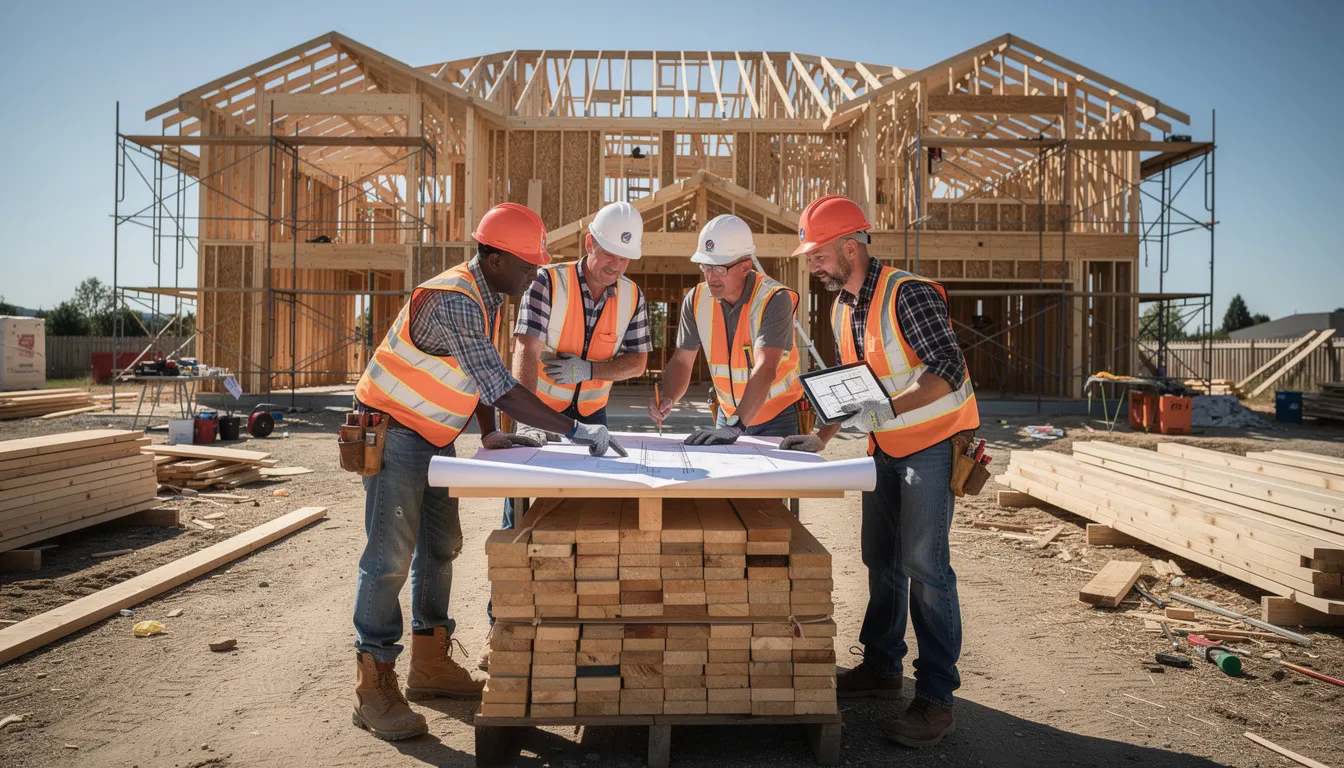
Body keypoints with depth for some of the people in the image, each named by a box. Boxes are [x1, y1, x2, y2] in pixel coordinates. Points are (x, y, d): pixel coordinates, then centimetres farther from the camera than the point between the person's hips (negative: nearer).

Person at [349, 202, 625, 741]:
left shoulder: (487, 296, 3)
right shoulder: (453, 301, -28)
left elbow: (485, 373, 12)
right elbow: (499, 388, -34)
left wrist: (489, 436, 2)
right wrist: (575, 431, -34)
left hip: (431, 437, 10)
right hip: (392, 433, -10)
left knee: (440, 546, 13)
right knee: (390, 556, -7)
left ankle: (430, 664, 26)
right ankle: (373, 688, 3)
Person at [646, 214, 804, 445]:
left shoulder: (774, 299, -23)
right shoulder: (696, 299, -7)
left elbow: (765, 370, -33)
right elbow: (682, 361, -3)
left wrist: (735, 426, -42)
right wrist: (667, 398, -23)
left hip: (778, 417, -4)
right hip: (729, 413, 4)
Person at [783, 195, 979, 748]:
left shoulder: (909, 294, -20)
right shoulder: (842, 309, 6)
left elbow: (948, 371, -26)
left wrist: (887, 408, -37)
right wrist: (820, 438, 6)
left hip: (933, 441, -8)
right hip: (885, 447, 8)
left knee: (923, 565, -10)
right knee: (880, 559, 12)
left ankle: (935, 697, 0)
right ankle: (882, 667, 26)